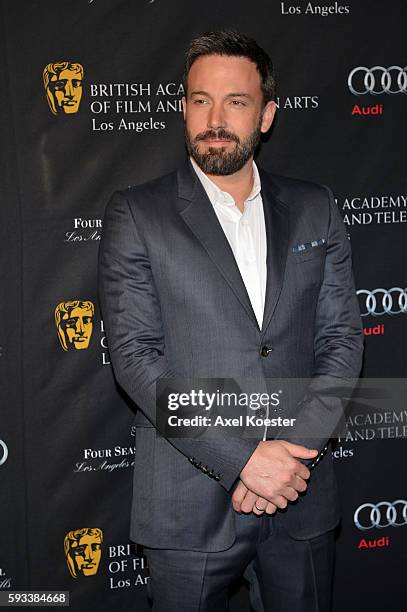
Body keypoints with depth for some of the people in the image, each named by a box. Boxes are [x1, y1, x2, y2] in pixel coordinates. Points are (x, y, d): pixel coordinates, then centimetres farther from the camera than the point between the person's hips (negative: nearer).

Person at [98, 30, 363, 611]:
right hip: (189, 503, -2)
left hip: (301, 496, 3)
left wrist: (292, 453, -11)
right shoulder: (136, 214, -3)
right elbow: (134, 356, -10)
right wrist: (243, 458, -16)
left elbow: (343, 339, 3)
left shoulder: (315, 209, 6)